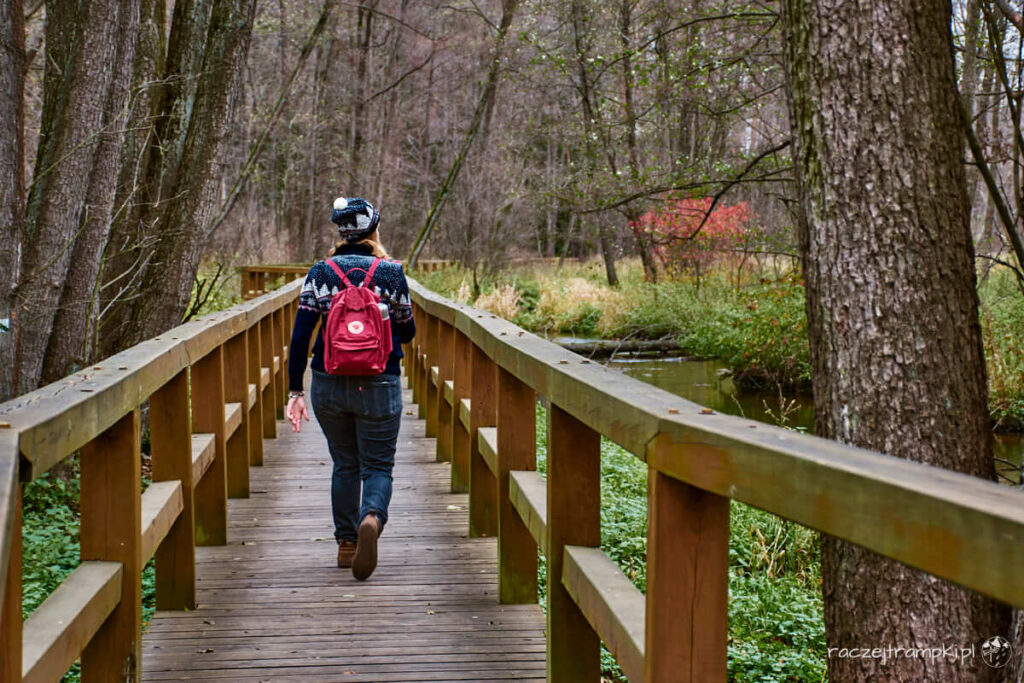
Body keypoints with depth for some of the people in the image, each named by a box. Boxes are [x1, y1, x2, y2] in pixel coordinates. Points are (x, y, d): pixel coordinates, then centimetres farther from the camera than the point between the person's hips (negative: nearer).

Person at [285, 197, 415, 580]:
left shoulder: (320, 274, 0)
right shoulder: (391, 273, -4)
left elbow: (300, 336, -4)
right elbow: (407, 333, 5)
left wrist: (295, 391, 0)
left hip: (329, 386, 2)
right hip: (378, 387, -2)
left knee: (344, 465, 18)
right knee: (377, 465, 5)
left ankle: (346, 544, 21)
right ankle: (372, 517, -25)